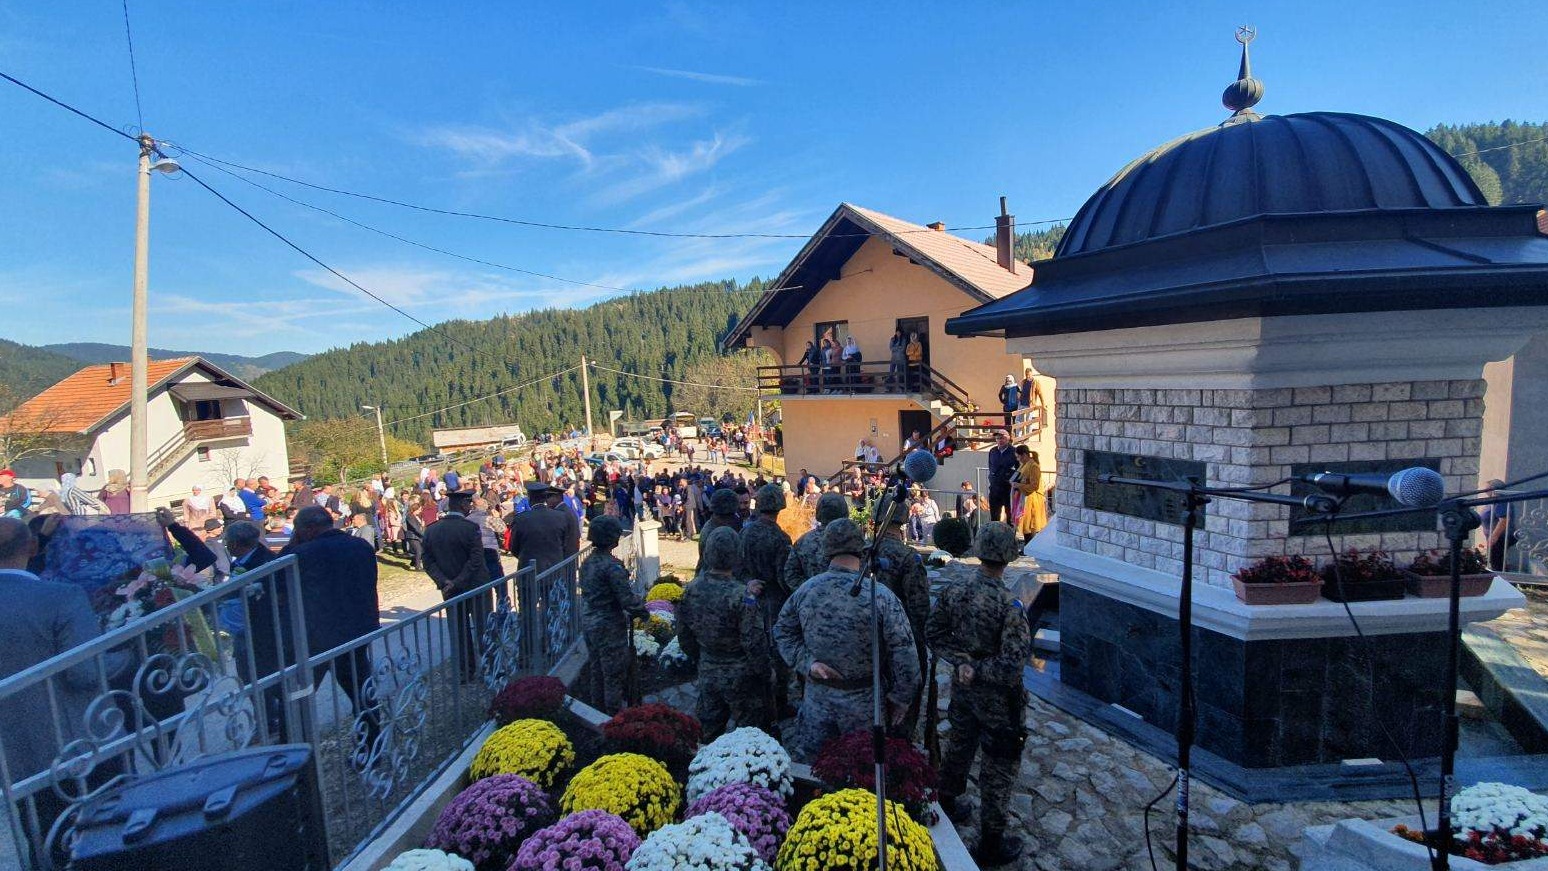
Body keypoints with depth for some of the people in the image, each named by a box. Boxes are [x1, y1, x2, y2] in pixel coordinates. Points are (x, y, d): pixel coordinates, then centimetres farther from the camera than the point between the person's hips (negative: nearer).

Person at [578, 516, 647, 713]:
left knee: (597, 670, 21)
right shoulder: (612, 566, -23)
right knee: (615, 674, 4)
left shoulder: (587, 562, 4)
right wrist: (643, 612, -6)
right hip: (609, 627, -9)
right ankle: (614, 715, 13)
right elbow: (627, 598, -22)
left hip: (588, 622, 9)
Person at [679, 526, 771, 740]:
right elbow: (754, 642, -20)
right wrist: (763, 673, -4)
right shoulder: (742, 596, -26)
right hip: (740, 675, -5)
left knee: (709, 728, 21)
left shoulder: (692, 590, -8)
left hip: (707, 672, 5)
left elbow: (684, 634, 4)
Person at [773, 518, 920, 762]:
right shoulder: (881, 596, -20)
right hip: (863, 701, -2)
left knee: (802, 765, 19)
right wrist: (902, 697, -4)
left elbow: (782, 630, 1)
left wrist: (807, 662, -6)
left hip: (817, 695, 3)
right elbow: (903, 653, -16)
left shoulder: (804, 591, -10)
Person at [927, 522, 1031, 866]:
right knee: (999, 767, 13)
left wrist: (960, 662, -7)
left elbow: (933, 632, -3)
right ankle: (991, 843, 28)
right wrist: (978, 669, -15)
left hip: (962, 688, 6)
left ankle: (946, 806, 49)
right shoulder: (1009, 605, -28)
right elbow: (1012, 664, -28)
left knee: (959, 746, 27)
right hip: (997, 697, -6)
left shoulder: (953, 590, -11)